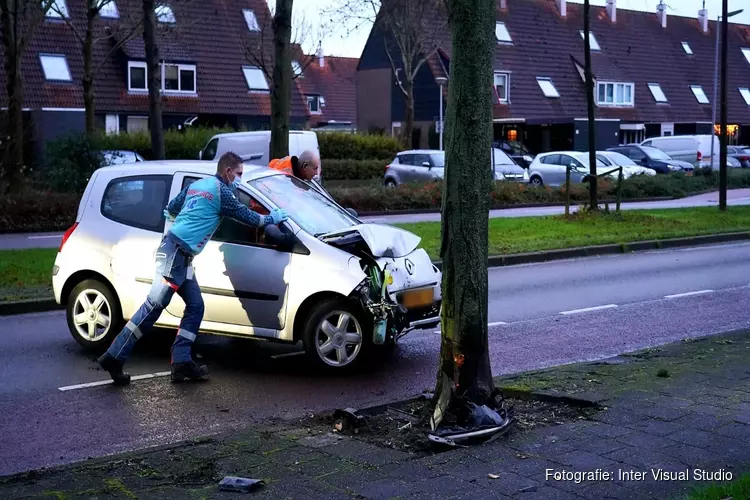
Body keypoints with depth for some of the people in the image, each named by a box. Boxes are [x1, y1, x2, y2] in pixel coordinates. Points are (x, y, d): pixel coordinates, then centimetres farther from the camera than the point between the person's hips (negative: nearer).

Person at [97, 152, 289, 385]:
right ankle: (114, 357, -11)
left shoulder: (197, 185, 19)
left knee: (195, 306, 9)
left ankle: (181, 361, 4)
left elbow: (170, 210, 24)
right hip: (175, 251, -10)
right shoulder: (221, 191, -5)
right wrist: (273, 218, 17)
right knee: (154, 305, -11)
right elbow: (248, 217, 1)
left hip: (180, 255, 10)